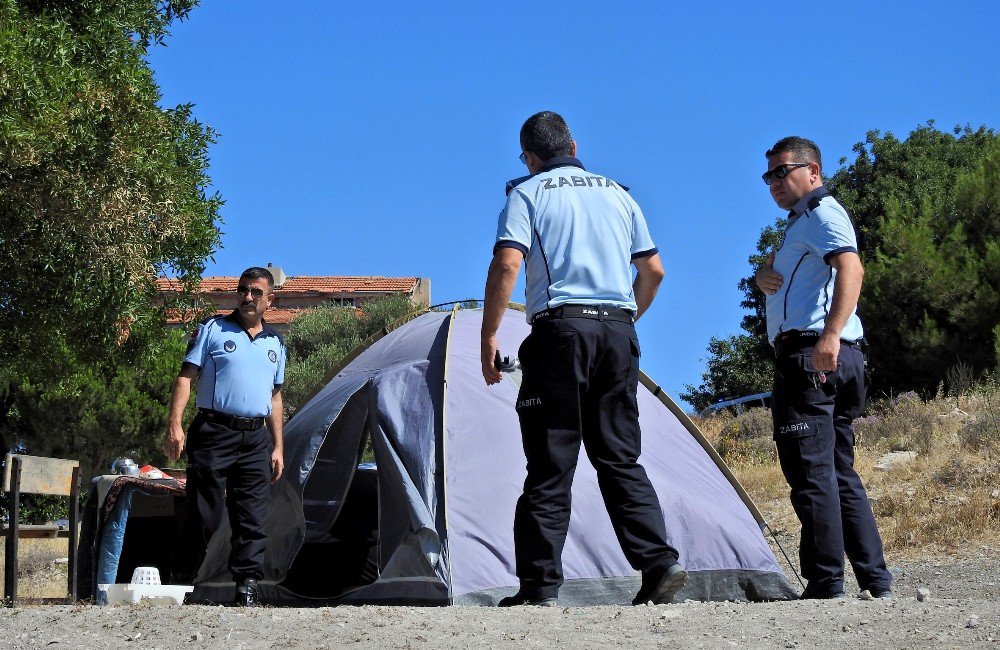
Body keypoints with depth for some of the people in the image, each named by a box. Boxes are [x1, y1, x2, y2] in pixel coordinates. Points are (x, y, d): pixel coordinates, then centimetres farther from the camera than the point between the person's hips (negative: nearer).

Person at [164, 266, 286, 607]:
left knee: (253, 520, -1)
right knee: (204, 515, -3)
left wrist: (278, 446, 16)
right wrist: (175, 424, -13)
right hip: (214, 434, -4)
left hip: (255, 439, 4)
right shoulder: (213, 329, 3)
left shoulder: (276, 343, 16)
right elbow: (186, 377, -2)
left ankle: (247, 585, 1)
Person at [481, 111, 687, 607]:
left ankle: (539, 586, -2)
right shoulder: (618, 194, 19)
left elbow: (507, 264, -10)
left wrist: (488, 335, -4)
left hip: (560, 329, -4)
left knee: (550, 465, -2)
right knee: (619, 458, 10)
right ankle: (659, 562, -1)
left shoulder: (528, 193, 4)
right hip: (619, 333, 4)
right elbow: (653, 271, 19)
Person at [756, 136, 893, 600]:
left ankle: (824, 586, -13)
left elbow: (850, 267, -22)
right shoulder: (801, 222, 28)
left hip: (809, 357, -10)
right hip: (841, 363, 10)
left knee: (811, 470, -12)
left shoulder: (822, 213, -4)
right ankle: (877, 584, 13)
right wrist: (765, 273, 0)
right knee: (840, 473, 12)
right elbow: (780, 274, 27)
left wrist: (831, 334, -36)